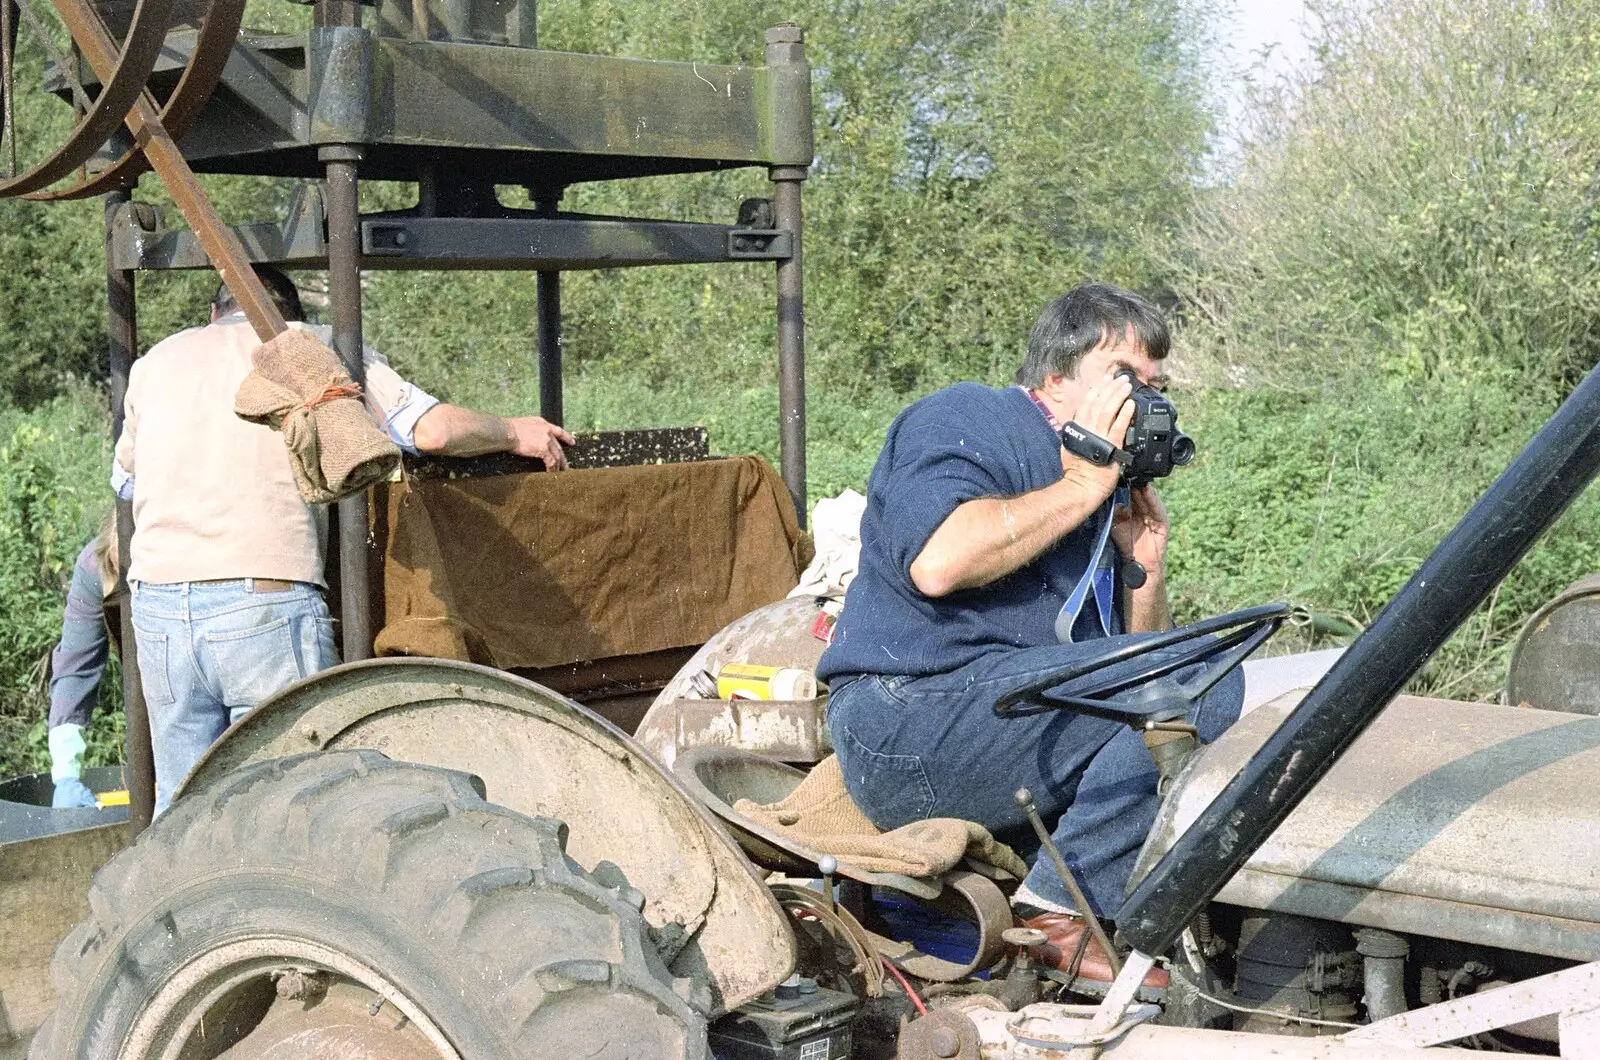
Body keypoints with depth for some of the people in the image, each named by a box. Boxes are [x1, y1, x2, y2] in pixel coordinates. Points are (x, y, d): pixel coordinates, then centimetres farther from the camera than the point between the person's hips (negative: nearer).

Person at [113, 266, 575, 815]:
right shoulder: (319, 347, 11)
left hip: (157, 604, 4)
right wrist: (513, 433, 18)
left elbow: (124, 480, 35)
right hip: (268, 600, -4)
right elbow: (433, 429, 0)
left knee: (181, 803, 12)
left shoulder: (156, 361, 21)